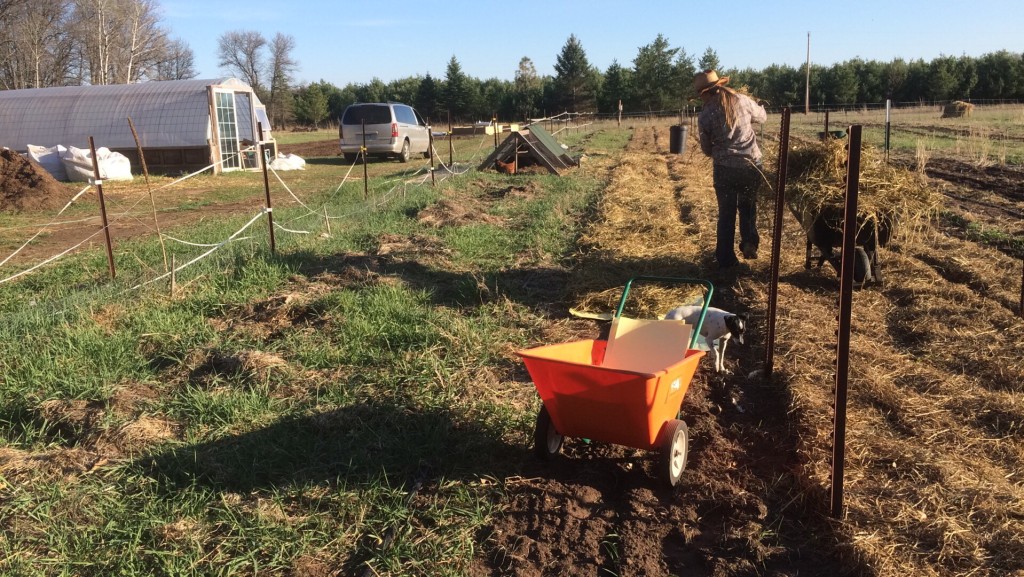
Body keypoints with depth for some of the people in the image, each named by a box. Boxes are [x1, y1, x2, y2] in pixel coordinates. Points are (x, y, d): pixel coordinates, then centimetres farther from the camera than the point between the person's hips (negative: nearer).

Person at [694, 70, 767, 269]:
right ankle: (750, 241, 2)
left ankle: (726, 258, 14)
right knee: (748, 206, 22)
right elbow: (762, 117, 19)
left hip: (725, 168, -2)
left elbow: (706, 149, 5)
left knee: (726, 213, 11)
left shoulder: (705, 116, -6)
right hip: (752, 164, 2)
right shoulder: (743, 100, -1)